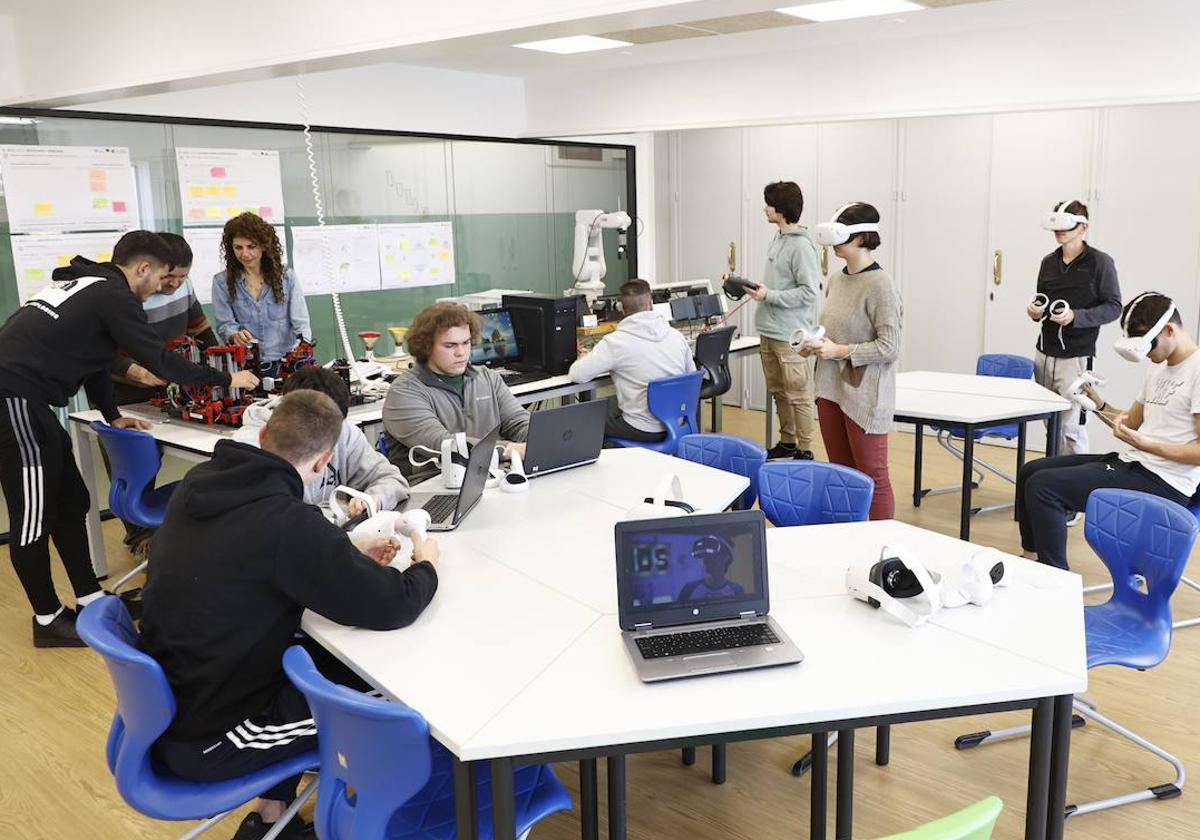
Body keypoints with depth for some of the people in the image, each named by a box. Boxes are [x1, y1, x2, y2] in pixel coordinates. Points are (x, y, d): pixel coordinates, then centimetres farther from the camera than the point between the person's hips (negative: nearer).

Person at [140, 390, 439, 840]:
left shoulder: (198, 482, -4)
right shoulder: (286, 520, -28)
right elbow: (391, 607, -21)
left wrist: (347, 553, 12)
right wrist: (425, 565, -1)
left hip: (158, 707, 7)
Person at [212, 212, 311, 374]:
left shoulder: (287, 277, 6)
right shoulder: (221, 282, 7)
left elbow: (300, 323, 3)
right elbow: (224, 324, 7)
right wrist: (235, 335, -17)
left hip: (286, 364, 0)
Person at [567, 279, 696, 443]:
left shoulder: (616, 342, -15)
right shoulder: (677, 336, -1)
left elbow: (576, 375, -12)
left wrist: (585, 358, 12)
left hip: (642, 431, -5)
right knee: (615, 408, 31)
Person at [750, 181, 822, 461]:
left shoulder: (802, 246, -14)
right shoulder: (776, 241, 12)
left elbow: (809, 292, -17)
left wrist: (769, 296, -21)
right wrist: (757, 289, 10)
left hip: (791, 335, -9)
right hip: (769, 332, 9)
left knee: (798, 396, -2)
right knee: (778, 392, 17)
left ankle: (805, 451, 6)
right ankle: (787, 442, 29)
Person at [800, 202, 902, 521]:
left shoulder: (879, 285, -15)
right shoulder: (835, 280, 9)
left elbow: (889, 348, -16)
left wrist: (839, 351, -19)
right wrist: (816, 345, 3)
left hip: (863, 394, -8)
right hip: (831, 387, 8)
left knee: (872, 475, 1)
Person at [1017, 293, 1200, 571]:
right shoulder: (1158, 369, 15)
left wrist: (1144, 444, -30)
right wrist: (1099, 404, 5)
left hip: (1162, 482, -10)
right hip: (1130, 463, 10)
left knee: (1042, 486, -21)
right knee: (1030, 471, 8)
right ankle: (1031, 559, 15)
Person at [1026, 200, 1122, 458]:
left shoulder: (1100, 262, -5)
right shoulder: (1048, 262, 12)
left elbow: (1114, 307, -6)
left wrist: (1076, 316, -21)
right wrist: (1036, 310, 1)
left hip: (1076, 356, -6)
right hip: (1044, 352, 6)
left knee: (1071, 426, -8)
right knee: (1051, 424, 10)